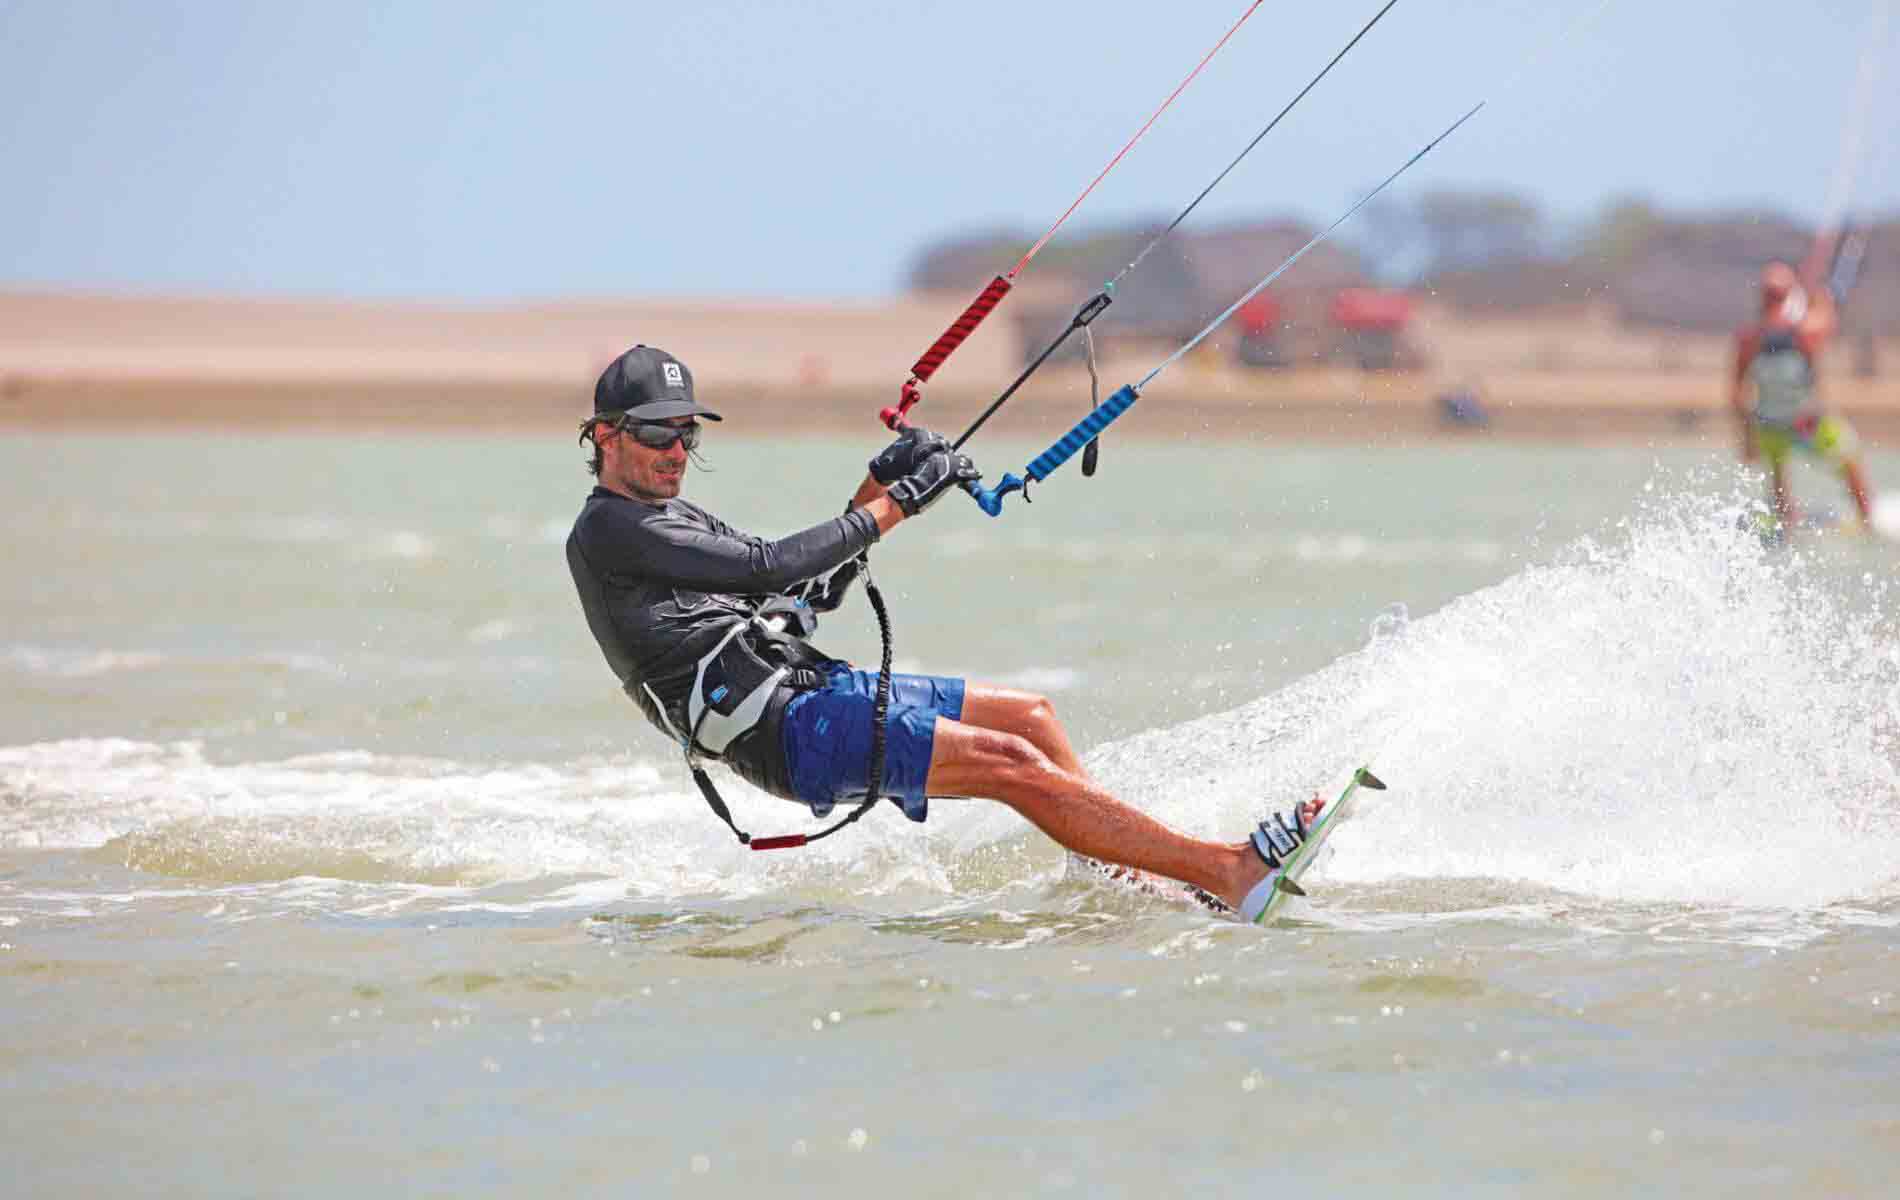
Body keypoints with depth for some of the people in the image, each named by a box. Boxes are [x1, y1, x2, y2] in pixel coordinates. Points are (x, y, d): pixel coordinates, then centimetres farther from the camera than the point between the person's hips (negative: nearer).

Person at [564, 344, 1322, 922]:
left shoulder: (676, 518, 21)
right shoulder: (606, 531, -9)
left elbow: (814, 591, 21)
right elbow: (767, 567, -17)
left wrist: (876, 486, 9)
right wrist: (893, 506, -10)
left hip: (815, 684, 10)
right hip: (789, 730, -10)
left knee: (1030, 714, 12)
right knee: (1015, 765, -17)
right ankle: (1230, 875, -20)